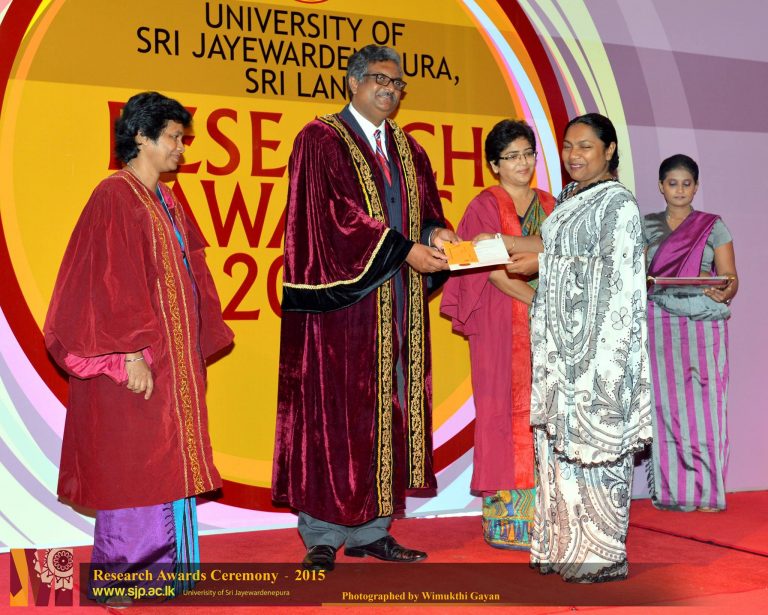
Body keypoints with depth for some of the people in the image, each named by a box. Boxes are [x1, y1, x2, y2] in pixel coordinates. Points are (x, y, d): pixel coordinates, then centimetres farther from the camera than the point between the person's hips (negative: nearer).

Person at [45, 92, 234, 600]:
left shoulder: (164, 201, 15)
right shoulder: (116, 197, -11)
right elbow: (111, 282, -17)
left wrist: (197, 346, 14)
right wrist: (133, 353, -21)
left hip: (173, 357, 9)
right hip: (137, 363, -9)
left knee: (169, 460, 11)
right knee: (132, 464, -2)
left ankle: (166, 564, 20)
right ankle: (112, 574, 11)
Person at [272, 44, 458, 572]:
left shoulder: (406, 147, 18)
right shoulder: (321, 140, -3)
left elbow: (425, 206, 13)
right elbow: (337, 212, -15)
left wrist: (434, 233, -11)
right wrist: (403, 250, -20)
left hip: (396, 304, 6)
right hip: (341, 301, -6)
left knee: (386, 411, 7)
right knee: (332, 411, -2)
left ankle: (370, 531, 15)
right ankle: (323, 536, 8)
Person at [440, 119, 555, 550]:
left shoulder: (548, 205, 15)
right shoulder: (485, 207, -2)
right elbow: (495, 271, -11)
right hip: (502, 326, -5)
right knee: (507, 412, -5)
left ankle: (541, 513, 11)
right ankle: (506, 519, 2)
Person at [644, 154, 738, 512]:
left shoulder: (713, 227, 7)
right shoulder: (646, 227, 12)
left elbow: (731, 279, 1)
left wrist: (723, 292, -22)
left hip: (704, 324, -1)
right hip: (660, 324, 1)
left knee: (704, 403, -4)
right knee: (666, 403, -2)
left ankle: (706, 490, 2)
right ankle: (672, 491, 4)